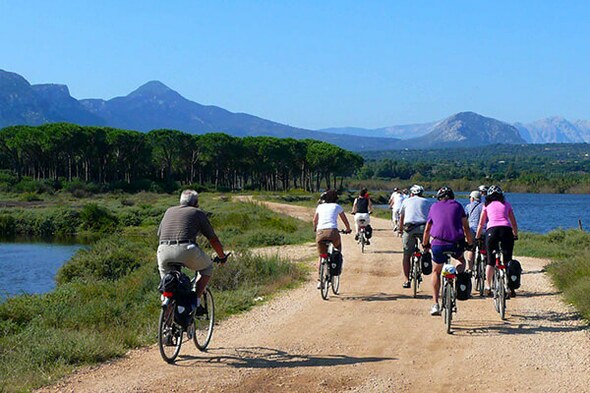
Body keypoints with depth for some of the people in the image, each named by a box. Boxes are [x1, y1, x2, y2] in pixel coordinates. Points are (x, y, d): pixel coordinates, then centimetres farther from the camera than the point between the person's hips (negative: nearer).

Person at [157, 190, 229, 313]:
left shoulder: (169, 211, 27)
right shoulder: (198, 213, 15)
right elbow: (213, 239, 17)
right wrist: (222, 256, 32)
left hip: (163, 252, 4)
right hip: (186, 250, -3)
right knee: (207, 267, 23)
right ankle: (196, 302, 12)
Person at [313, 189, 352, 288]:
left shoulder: (320, 207, 22)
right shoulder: (337, 207, 16)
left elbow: (315, 221, 35)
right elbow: (345, 221, 25)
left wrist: (315, 229, 55)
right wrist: (348, 229, 44)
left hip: (320, 233, 2)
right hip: (332, 232, -2)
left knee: (322, 256, 17)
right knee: (338, 248, 29)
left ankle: (319, 280, 9)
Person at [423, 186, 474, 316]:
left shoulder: (434, 207, 17)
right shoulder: (457, 205, 14)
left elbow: (427, 229, 21)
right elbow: (466, 227, 11)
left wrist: (425, 245, 34)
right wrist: (470, 243, 21)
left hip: (438, 244, 0)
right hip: (456, 244, 0)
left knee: (436, 272, 19)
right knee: (461, 260, 32)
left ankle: (435, 305, 11)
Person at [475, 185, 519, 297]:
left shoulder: (487, 205, 18)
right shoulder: (506, 204, 20)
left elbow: (481, 224, 21)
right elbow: (514, 223, 21)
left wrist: (477, 238, 30)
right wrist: (515, 235, 34)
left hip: (491, 230, -1)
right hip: (506, 229, 1)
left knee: (490, 261, 9)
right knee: (508, 260, 6)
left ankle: (488, 287, 7)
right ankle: (511, 288, 0)